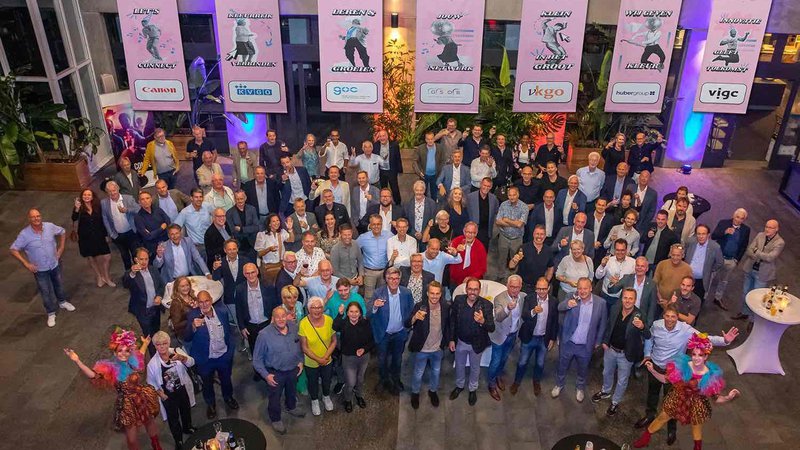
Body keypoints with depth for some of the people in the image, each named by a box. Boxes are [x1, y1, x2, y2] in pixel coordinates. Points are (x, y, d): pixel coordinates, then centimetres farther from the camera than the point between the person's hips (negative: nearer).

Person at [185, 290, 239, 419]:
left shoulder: (222, 312, -11)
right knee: (207, 384, 22)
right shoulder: (193, 315, -18)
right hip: (205, 359, -2)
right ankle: (210, 404, 50)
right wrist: (193, 326, -40)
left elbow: (230, 332, 1)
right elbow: (186, 338, -22)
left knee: (226, 380, 26)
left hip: (224, 356, 2)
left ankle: (228, 397, 55)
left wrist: (231, 350, -2)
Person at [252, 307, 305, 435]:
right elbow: (257, 359, -16)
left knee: (292, 391, 30)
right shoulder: (264, 334, -26)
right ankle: (275, 419, 44)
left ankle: (291, 407, 60)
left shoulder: (294, 327, -13)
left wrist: (301, 361, 3)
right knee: (274, 398, 17)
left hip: (293, 369, 4)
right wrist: (266, 375, -18)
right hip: (275, 373, -4)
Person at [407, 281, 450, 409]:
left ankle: (433, 391, 53)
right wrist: (415, 317, -50)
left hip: (438, 349, 3)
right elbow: (407, 325, -30)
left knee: (436, 372, 26)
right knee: (418, 374, 19)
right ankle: (415, 393, 47)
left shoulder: (446, 307, -15)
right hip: (422, 349, -3)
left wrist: (447, 341, 8)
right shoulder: (419, 306, -24)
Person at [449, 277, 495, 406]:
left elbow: (492, 328, -25)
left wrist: (482, 321, -46)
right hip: (460, 342, 2)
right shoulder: (458, 300, -19)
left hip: (477, 343, -2)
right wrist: (452, 339, -2)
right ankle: (459, 385, 53)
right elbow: (452, 320, -5)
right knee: (459, 366, 25)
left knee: (475, 368, 23)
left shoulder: (486, 305, -25)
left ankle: (473, 389, 50)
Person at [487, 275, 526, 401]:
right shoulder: (499, 298, -28)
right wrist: (508, 308, -60)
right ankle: (492, 384, 31)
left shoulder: (524, 297, -14)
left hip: (513, 335, 5)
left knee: (504, 358, 27)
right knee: (496, 361, 8)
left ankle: (499, 376, 52)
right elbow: (498, 317, -42)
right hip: (500, 335, -4)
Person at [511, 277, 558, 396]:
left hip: (544, 339, 1)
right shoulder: (529, 299, -14)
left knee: (540, 363, 19)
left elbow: (555, 322, 1)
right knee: (522, 362, 12)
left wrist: (553, 338, 2)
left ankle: (537, 382, 44)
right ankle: (517, 382, 35)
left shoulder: (554, 301, -9)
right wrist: (533, 312, -46)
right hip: (529, 337, -1)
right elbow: (524, 316, -26)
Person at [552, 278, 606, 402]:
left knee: (583, 370, 24)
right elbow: (560, 307, -30)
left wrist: (598, 341, 2)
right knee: (562, 367, 22)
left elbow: (602, 324, -1)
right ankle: (559, 385, 49)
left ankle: (580, 388, 51)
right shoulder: (573, 298, -15)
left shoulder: (601, 302, -13)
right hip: (568, 343, 0)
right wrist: (568, 304, -52)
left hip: (586, 346, 0)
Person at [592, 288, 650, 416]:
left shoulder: (639, 316, -26)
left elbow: (647, 336, -34)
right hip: (610, 349, 4)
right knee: (607, 373, 27)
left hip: (626, 354, -4)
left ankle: (615, 402, 41)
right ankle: (605, 392, 55)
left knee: (622, 381, 17)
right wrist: (605, 341, 3)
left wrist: (642, 327, -55)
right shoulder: (615, 308, -14)